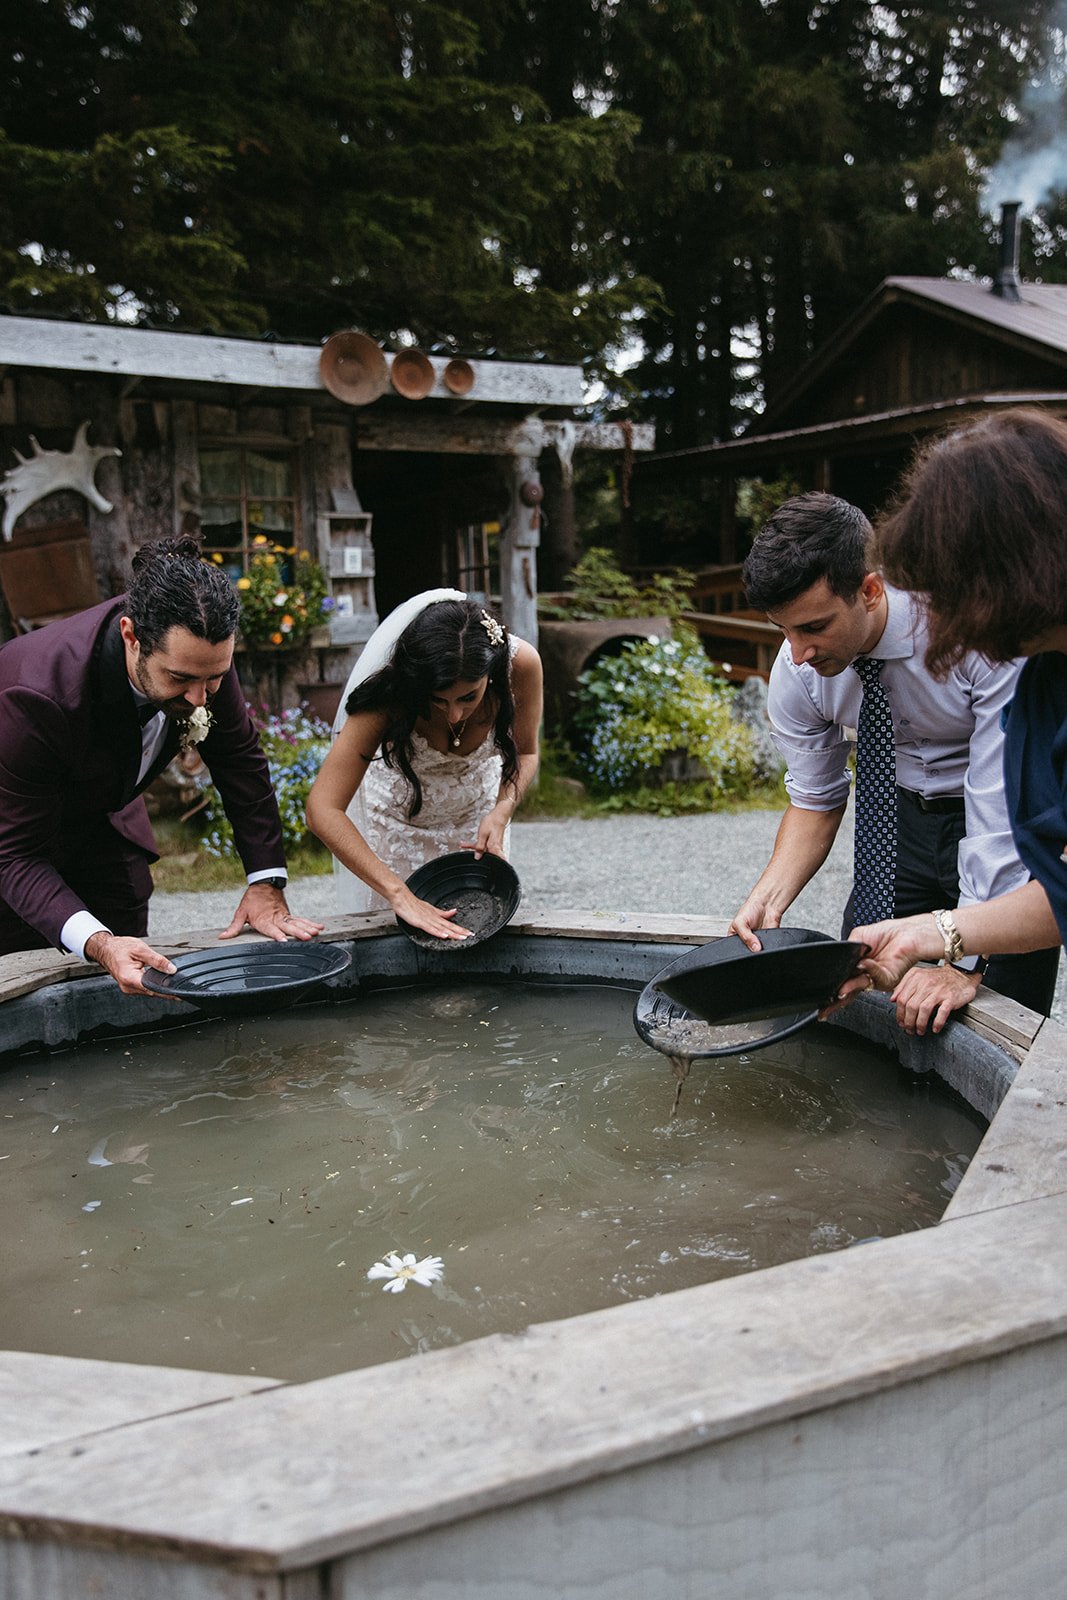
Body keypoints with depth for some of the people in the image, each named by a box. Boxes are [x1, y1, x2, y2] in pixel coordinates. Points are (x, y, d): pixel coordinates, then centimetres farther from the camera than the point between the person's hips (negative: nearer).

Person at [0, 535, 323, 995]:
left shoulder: (200, 653, -26)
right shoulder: (37, 698, -41)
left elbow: (239, 759, -10)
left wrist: (266, 884, -15)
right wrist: (98, 943, -52)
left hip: (102, 819, 5)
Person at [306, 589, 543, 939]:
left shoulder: (521, 663, -31)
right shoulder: (390, 693, -37)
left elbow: (525, 753, -10)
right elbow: (322, 810, -40)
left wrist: (501, 812, -30)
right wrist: (399, 895, -48)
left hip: (476, 806, 2)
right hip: (397, 810, -2)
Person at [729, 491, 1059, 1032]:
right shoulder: (796, 670, -16)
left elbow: (1002, 810, -31)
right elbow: (814, 800, -3)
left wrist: (965, 963, -33)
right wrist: (768, 900, -21)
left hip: (1009, 822, -4)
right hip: (902, 817, 4)